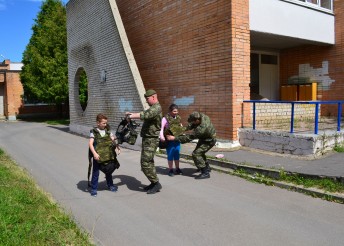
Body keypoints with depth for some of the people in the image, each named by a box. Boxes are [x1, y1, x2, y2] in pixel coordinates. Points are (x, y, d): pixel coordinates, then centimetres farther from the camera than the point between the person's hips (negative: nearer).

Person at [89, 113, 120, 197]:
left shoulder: (108, 131, 5)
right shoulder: (94, 132, -9)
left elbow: (113, 139, 3)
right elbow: (90, 143, -16)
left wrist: (117, 146, -15)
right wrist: (94, 153, -28)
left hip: (108, 155, 4)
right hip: (98, 156, -4)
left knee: (108, 171, 18)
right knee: (95, 173, 3)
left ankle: (110, 185, 36)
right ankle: (93, 189, 17)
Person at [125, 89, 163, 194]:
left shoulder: (156, 108, -17)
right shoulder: (152, 108, 17)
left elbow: (145, 115, -33)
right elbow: (144, 114, 24)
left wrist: (131, 116, -24)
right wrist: (132, 114, 9)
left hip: (151, 140, -11)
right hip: (147, 139, 11)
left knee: (145, 164, -10)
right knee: (148, 162, 16)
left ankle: (156, 183, 0)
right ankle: (154, 183, 25)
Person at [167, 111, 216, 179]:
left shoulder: (201, 129, -41)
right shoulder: (202, 116, -18)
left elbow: (189, 137, -35)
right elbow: (192, 124, 1)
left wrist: (175, 138, -31)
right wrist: (186, 128, -15)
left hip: (208, 141, -10)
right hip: (204, 138, 10)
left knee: (196, 154, -17)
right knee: (199, 152, 25)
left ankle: (205, 173, -12)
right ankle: (207, 167, 42)